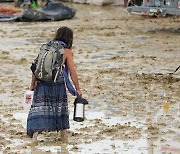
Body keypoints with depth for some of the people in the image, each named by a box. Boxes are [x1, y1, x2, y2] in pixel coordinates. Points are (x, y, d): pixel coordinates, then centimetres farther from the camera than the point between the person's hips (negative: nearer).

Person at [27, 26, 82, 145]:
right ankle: (64, 134, 27)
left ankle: (35, 134, -18)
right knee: (60, 106, 18)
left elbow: (36, 68, 9)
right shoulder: (67, 52, 2)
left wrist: (32, 85, 15)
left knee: (39, 109, -2)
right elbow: (72, 73, -1)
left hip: (42, 83, 2)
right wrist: (78, 89, 7)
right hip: (58, 83, -2)